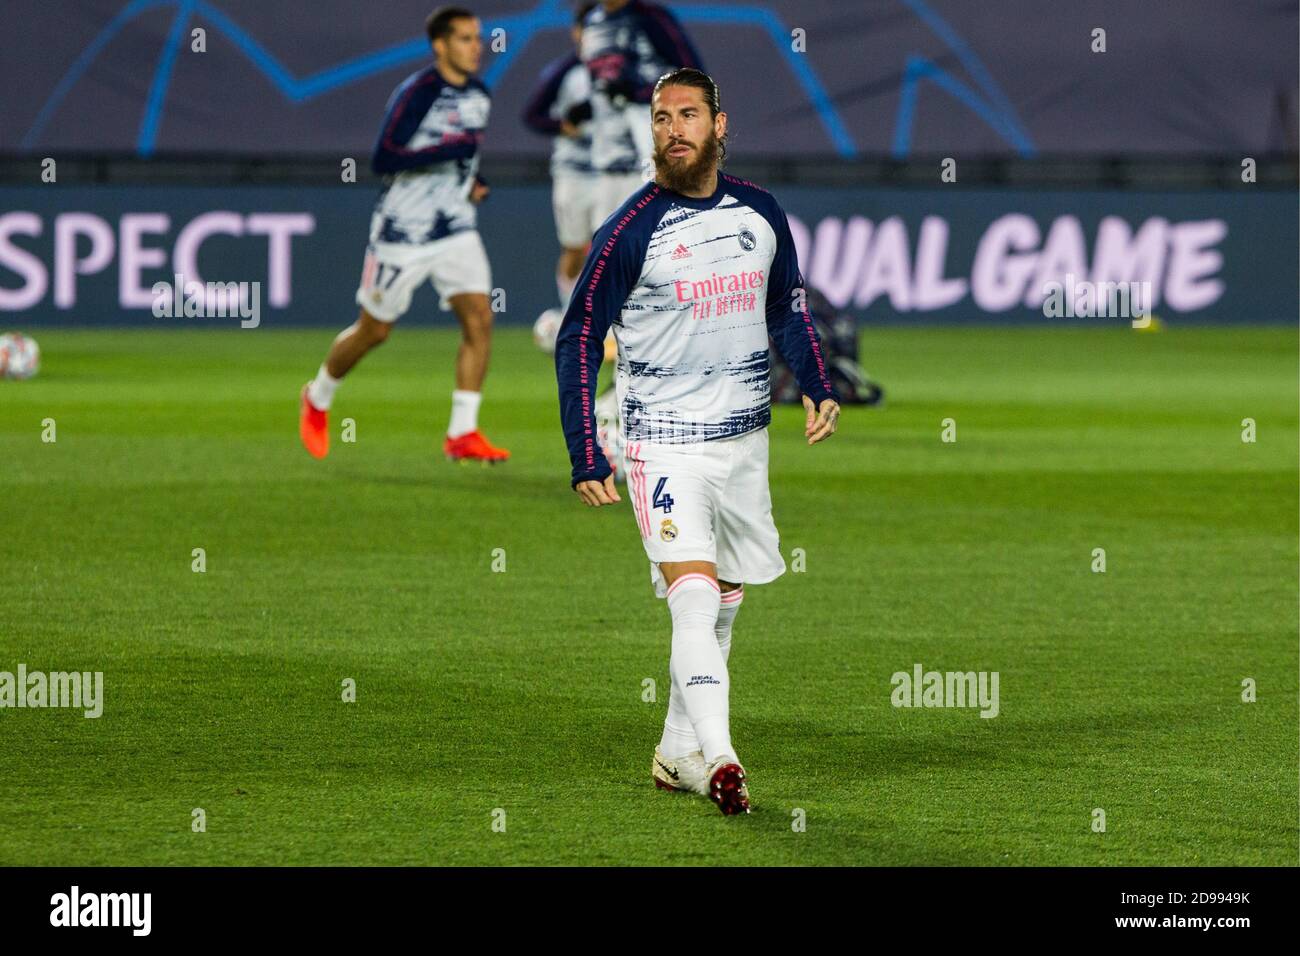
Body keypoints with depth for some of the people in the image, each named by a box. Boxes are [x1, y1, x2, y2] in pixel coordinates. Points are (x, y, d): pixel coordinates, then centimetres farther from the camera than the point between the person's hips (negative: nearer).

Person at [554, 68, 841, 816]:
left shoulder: (761, 213, 4)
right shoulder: (632, 230, -10)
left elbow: (789, 306, 20)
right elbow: (578, 340, -6)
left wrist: (819, 387, 3)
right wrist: (586, 459, -12)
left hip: (746, 439, 5)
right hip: (666, 443, -5)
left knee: (722, 608, 12)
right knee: (694, 597, -19)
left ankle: (678, 754, 25)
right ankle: (719, 761, -27)